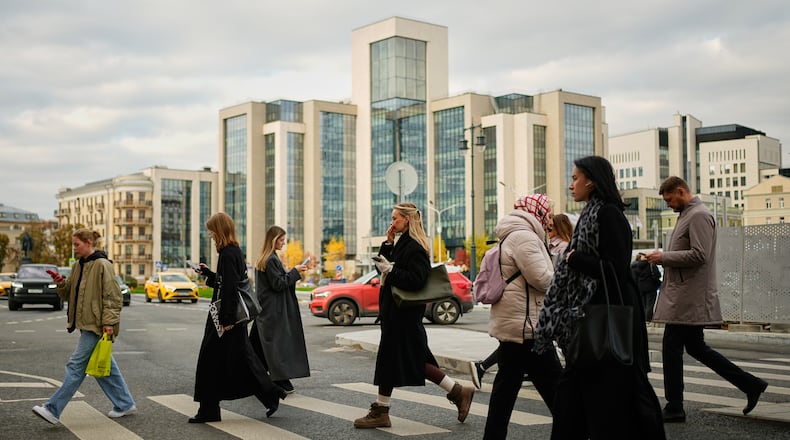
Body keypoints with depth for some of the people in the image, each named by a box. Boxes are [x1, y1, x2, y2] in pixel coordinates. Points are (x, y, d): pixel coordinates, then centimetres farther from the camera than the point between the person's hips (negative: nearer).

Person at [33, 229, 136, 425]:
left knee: (76, 365, -8)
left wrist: (109, 322, -20)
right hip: (87, 323, 9)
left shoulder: (102, 265, -13)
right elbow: (69, 294, 19)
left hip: (97, 324, -9)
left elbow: (113, 297, -15)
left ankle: (54, 409, -6)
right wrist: (61, 283, -1)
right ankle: (125, 404, 23)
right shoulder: (79, 266, 14)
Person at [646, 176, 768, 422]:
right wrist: (662, 258, 11)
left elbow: (699, 255, -22)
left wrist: (664, 257, -16)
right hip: (686, 298, 10)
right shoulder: (687, 215, 19)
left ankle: (674, 409, 5)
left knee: (672, 349, -4)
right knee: (695, 347, 15)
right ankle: (751, 385, 20)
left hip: (688, 298, -10)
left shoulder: (699, 215, -13)